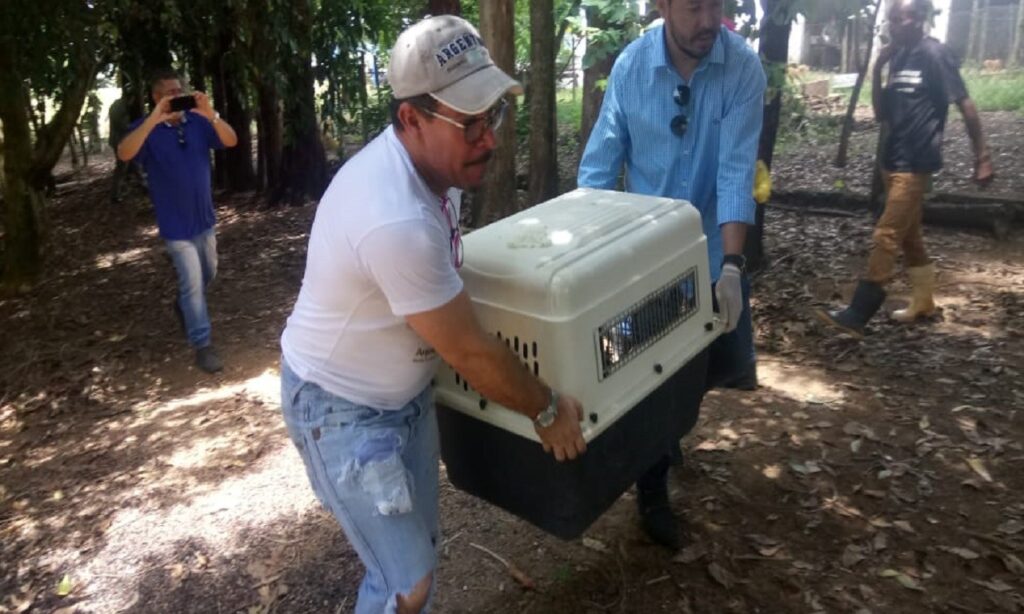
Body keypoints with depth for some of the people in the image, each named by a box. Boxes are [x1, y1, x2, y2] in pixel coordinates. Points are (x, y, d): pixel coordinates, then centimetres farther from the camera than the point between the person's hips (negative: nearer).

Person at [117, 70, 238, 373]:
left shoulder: (198, 122, -2)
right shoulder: (148, 128, -11)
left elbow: (231, 141, -14)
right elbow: (124, 154, -29)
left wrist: (212, 115, -32)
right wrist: (154, 119, -38)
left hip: (204, 217, 5)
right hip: (176, 224, -5)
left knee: (208, 274, 22)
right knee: (192, 282, -6)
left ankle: (183, 304, 50)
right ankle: (202, 345, 2)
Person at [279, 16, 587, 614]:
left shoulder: (428, 160, -7)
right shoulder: (397, 220, -37)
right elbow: (471, 352, -26)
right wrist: (548, 409, -12)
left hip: (405, 388, 9)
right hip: (345, 409, -8)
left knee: (418, 552, 21)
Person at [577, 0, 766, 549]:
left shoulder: (743, 68, -13)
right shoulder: (630, 66, -10)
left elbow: (736, 171, -19)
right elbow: (600, 164, -7)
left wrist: (732, 265, -28)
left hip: (713, 250, 1)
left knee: (730, 365, 11)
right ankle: (651, 491, 28)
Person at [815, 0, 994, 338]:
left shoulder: (934, 54, -11)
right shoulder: (898, 57, 11)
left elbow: (966, 105, -11)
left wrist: (982, 156, -12)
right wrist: (877, 70, 0)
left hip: (915, 163, -8)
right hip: (894, 160, 8)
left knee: (887, 236, -10)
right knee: (909, 235, 15)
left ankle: (856, 315, -10)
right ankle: (923, 302, 28)